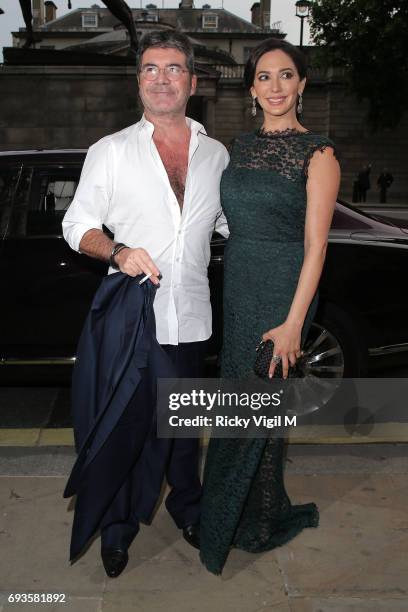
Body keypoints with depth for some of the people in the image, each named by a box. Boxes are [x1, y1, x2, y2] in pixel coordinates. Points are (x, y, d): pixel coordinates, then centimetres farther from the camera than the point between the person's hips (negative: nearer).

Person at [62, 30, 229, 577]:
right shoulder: (110, 151, 0)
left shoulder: (216, 155, 8)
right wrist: (118, 251, -18)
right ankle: (118, 528, 30)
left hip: (191, 317, 3)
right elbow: (77, 225, 0)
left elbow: (233, 222, 19)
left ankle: (186, 507, 42)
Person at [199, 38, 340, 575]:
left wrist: (294, 322, -18)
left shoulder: (317, 153, -9)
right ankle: (260, 512, 36)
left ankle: (256, 522, 27)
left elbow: (315, 245, -13)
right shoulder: (241, 146, 10)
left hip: (282, 293, -6)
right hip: (236, 288, 6)